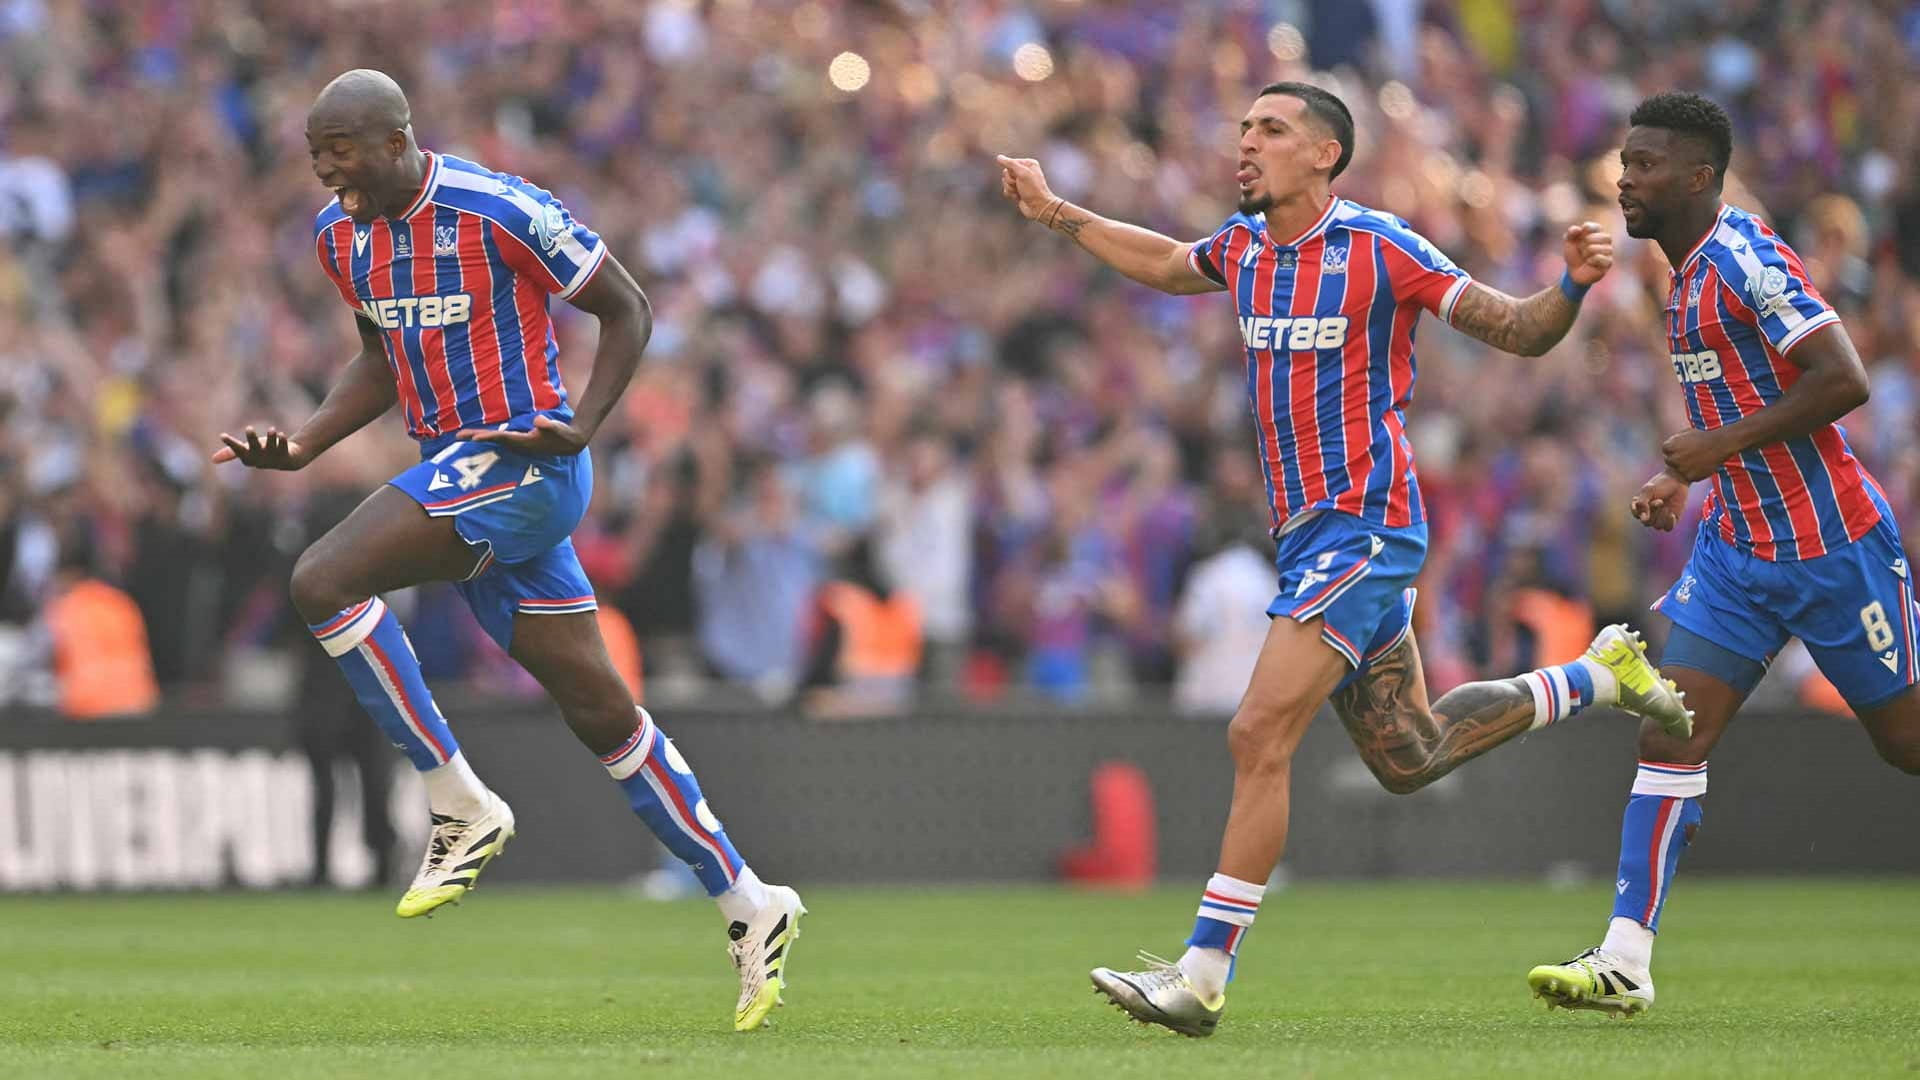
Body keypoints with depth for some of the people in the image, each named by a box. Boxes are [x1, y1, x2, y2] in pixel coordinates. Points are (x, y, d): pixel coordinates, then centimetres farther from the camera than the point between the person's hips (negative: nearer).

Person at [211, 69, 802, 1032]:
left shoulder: (497, 210, -17)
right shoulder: (339, 235, 6)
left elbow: (627, 309, -7)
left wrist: (579, 426, -19)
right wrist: (300, 447, 7)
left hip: (521, 459, -8)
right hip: (453, 467, 8)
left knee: (322, 583, -22)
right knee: (601, 714, 9)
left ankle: (461, 808, -12)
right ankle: (750, 908, 17)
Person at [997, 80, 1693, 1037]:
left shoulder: (1379, 247, -11)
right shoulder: (1244, 248, 9)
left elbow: (1520, 332, -7)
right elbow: (1162, 264, 32)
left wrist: (1573, 284, -26)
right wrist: (1054, 213, 31)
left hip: (1362, 523, -8)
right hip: (1306, 530, 8)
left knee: (1259, 736, -16)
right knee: (1407, 757, 17)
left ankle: (1203, 974, -14)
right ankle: (1596, 677, 35)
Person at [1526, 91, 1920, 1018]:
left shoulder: (1743, 257, -18)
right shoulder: (1688, 272, 11)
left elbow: (1843, 381, -25)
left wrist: (1720, 447, -23)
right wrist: (1682, 477, 13)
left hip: (1831, 547, -8)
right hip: (1737, 547, 8)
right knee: (1668, 742, -4)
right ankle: (1624, 965, -8)